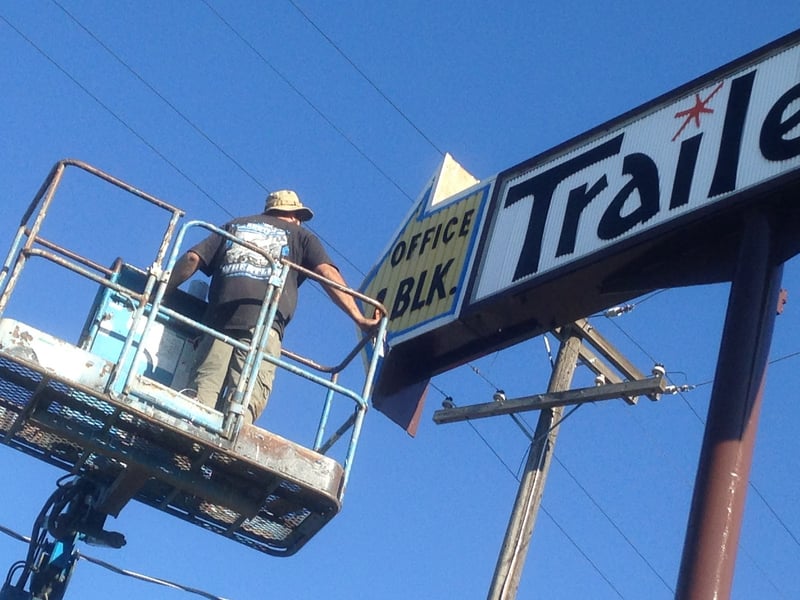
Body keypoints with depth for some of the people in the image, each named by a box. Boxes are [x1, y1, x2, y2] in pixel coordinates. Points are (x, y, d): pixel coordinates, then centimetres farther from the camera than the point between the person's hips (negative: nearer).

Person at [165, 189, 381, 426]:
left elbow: (192, 258, 21)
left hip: (219, 320, 3)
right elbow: (327, 272, 9)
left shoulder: (233, 226, 33)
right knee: (245, 401, -16)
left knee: (201, 398, -8)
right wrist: (359, 318, 3)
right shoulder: (300, 236, 26)